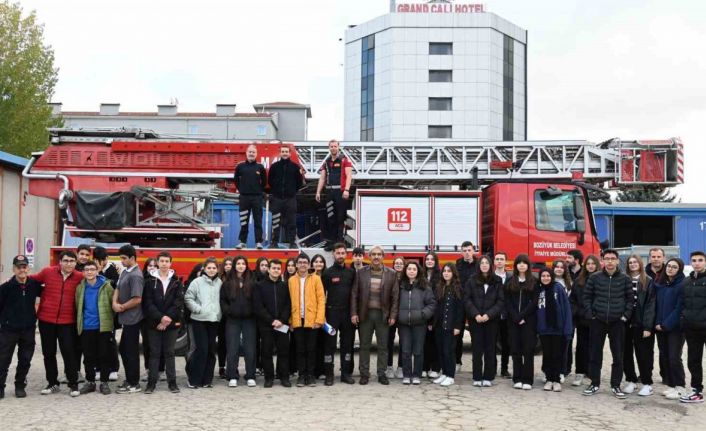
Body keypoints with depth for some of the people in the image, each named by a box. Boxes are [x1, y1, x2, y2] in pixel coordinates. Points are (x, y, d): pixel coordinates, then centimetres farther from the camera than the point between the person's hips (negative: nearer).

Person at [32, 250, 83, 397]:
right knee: (48, 353, 11)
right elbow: (32, 280, 12)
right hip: (46, 320, 2)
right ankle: (52, 383, 24)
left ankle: (73, 385, 9)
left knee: (69, 353, -2)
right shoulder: (47, 272, -3)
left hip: (67, 321, -2)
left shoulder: (80, 277, -6)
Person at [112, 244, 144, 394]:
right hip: (126, 318, 9)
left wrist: (122, 307, -10)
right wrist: (115, 303, -8)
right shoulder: (125, 272, 11)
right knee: (124, 349, 17)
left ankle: (134, 384, 7)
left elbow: (137, 299, -22)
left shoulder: (135, 276, -18)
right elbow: (117, 289, 11)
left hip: (132, 319, -9)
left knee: (131, 351, -2)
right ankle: (129, 380, 27)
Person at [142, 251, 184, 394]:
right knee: (154, 353, 4)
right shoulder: (150, 281, 3)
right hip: (154, 323, 0)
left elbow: (179, 302, -2)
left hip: (171, 323, 0)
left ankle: (172, 382, 11)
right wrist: (161, 317, -15)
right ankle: (151, 382, 9)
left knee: (169, 353, 6)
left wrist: (168, 318, -13)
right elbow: (148, 302, -5)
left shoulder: (176, 281, 5)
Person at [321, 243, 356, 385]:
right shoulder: (327, 272, 0)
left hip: (348, 312, 3)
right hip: (332, 312, -3)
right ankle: (329, 374, 4)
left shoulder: (351, 272, 8)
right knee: (330, 343, -1)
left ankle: (346, 373, 14)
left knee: (347, 343, 6)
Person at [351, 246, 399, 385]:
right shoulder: (361, 272, 2)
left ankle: (381, 374, 14)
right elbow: (354, 294, 3)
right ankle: (364, 374, 14)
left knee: (383, 346, 5)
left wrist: (393, 315, -5)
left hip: (383, 315, 0)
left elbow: (395, 296, 1)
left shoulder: (391, 274, 1)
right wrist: (354, 313, -4)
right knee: (364, 346, 6)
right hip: (365, 314, 0)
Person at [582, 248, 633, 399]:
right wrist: (590, 314, -3)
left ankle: (615, 385, 14)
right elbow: (586, 296, 4)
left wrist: (626, 315, -4)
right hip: (598, 321, 0)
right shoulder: (594, 278, 1)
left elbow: (630, 299, 4)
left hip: (617, 322, 0)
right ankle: (595, 384, 16)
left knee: (618, 356, 3)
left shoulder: (625, 279, 1)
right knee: (595, 354, 5)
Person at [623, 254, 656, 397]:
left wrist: (647, 326, -13)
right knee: (626, 353, 8)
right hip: (626, 323, 4)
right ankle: (631, 381, 20)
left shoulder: (648, 281, -2)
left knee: (643, 354, 1)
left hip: (641, 323, -3)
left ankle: (647, 383, 11)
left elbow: (650, 305, -6)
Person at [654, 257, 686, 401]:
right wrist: (657, 323, 1)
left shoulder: (682, 285, -9)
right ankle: (670, 385, 17)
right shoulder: (659, 284, 10)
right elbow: (656, 305, 13)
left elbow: (680, 308, -13)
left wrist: (667, 324, -14)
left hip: (675, 328, -6)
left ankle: (680, 388, 3)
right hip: (660, 327, 6)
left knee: (674, 358, -7)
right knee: (664, 357, 8)